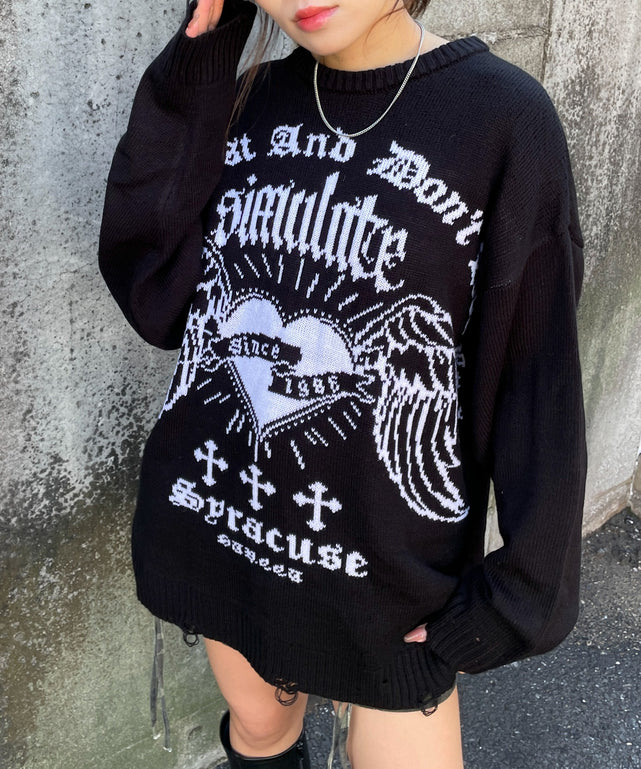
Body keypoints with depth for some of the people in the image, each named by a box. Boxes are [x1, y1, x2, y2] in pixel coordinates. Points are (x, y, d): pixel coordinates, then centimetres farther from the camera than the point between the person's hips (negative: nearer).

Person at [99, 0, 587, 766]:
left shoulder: (504, 119, -14)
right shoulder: (246, 101, 0)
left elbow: (537, 380, -11)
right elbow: (150, 292, -10)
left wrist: (523, 591, -9)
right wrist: (195, 62, -14)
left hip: (388, 566, -4)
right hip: (218, 523, 4)